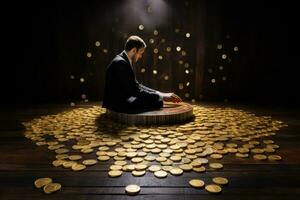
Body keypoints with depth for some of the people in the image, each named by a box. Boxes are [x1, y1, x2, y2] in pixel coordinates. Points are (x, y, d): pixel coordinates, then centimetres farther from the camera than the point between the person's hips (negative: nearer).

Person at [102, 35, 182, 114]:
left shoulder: (123, 61, 12)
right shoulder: (120, 63, -19)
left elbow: (136, 85, 12)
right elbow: (136, 91, -22)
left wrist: (163, 94, 4)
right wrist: (162, 96, -14)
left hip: (121, 99, 10)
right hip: (117, 104, -10)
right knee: (157, 102, -16)